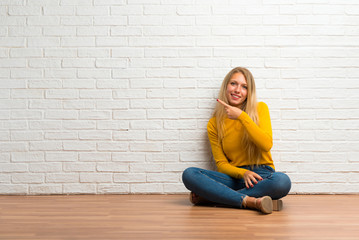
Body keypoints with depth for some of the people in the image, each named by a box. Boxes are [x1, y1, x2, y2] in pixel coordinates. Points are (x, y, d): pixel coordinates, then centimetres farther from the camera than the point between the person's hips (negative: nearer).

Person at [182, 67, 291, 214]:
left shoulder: (260, 108, 3)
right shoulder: (214, 124, 6)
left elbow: (267, 145, -11)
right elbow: (221, 163, 4)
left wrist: (242, 116, -15)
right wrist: (243, 173, -16)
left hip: (262, 175, 0)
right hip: (234, 176, 1)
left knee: (282, 181, -36)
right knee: (189, 174, -22)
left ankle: (208, 197, -25)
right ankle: (249, 201, -30)